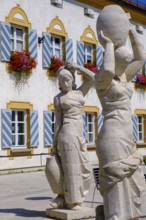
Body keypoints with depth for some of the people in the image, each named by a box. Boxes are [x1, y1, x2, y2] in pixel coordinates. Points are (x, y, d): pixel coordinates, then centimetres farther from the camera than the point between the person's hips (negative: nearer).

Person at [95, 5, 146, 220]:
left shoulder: (122, 78, 18)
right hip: (113, 139, -9)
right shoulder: (101, 79, -7)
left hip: (124, 139, 10)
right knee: (118, 191, -9)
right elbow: (108, 69, -31)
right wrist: (109, 44, -16)